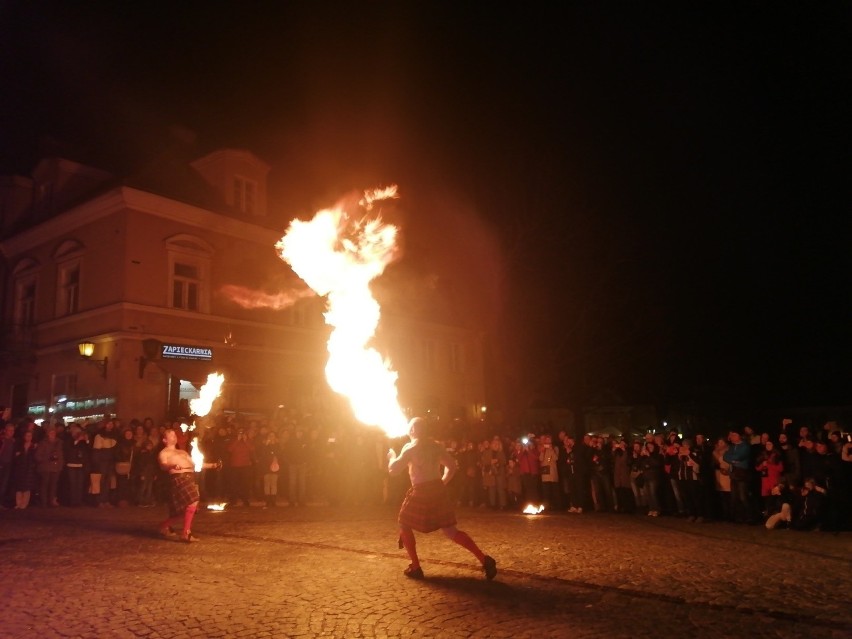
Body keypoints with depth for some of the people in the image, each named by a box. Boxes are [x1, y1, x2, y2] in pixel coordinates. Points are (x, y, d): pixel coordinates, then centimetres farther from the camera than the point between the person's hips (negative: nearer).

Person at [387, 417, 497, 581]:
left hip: (421, 493, -6)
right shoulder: (435, 445, 10)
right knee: (451, 531, 9)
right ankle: (484, 559, -3)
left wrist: (392, 456, 12)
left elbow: (393, 469, -7)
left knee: (404, 525, 16)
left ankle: (415, 568, 12)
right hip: (438, 490, 6)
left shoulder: (410, 448, -7)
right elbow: (452, 466, 12)